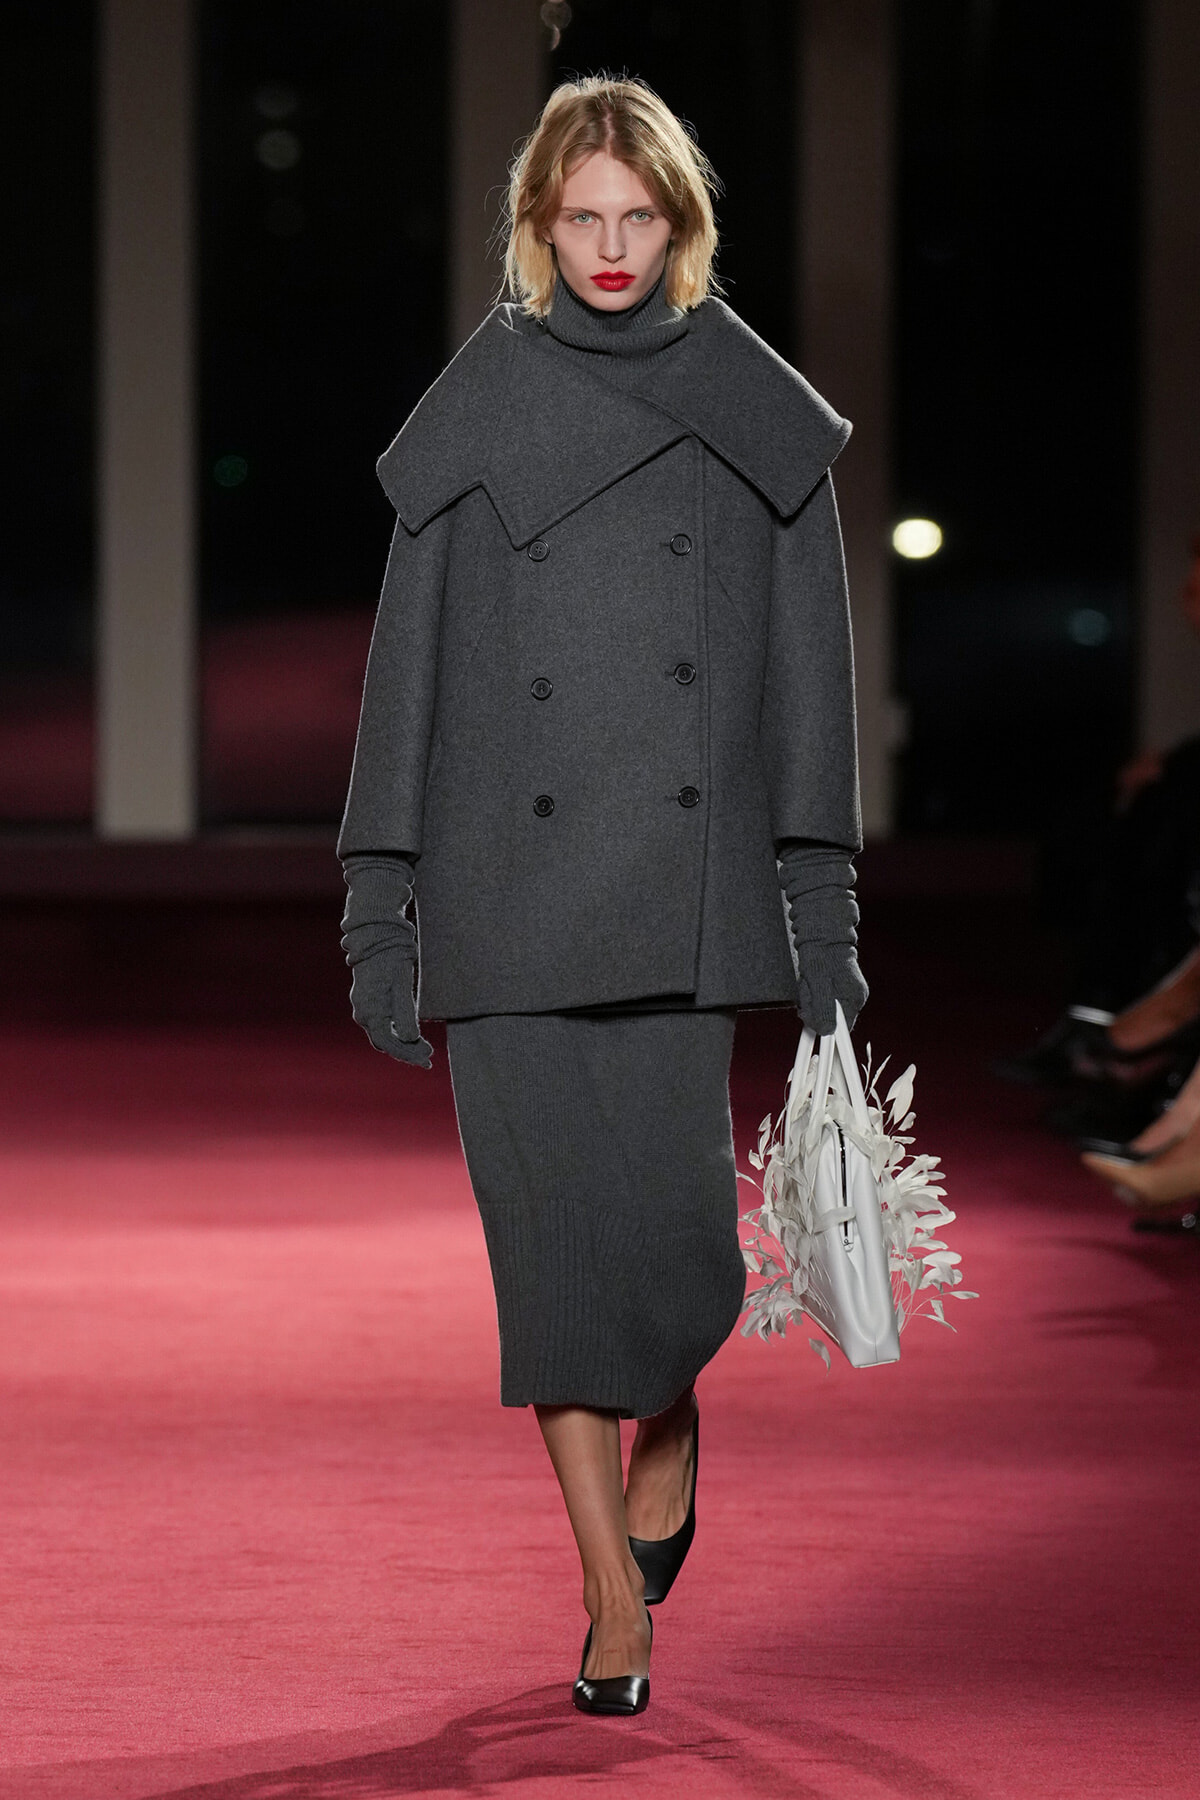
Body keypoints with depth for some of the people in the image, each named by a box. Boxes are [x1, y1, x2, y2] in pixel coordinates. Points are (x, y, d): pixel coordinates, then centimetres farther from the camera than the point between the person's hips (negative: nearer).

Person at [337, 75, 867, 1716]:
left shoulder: (756, 413, 6)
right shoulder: (478, 420, 6)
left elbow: (809, 661, 7)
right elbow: (409, 659, 7)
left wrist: (823, 909, 2)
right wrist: (379, 905, 2)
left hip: (687, 882, 0)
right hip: (508, 883, 1)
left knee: (679, 1205, -8)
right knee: (550, 1216, -2)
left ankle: (669, 1429, 26)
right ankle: (614, 1585, 8)